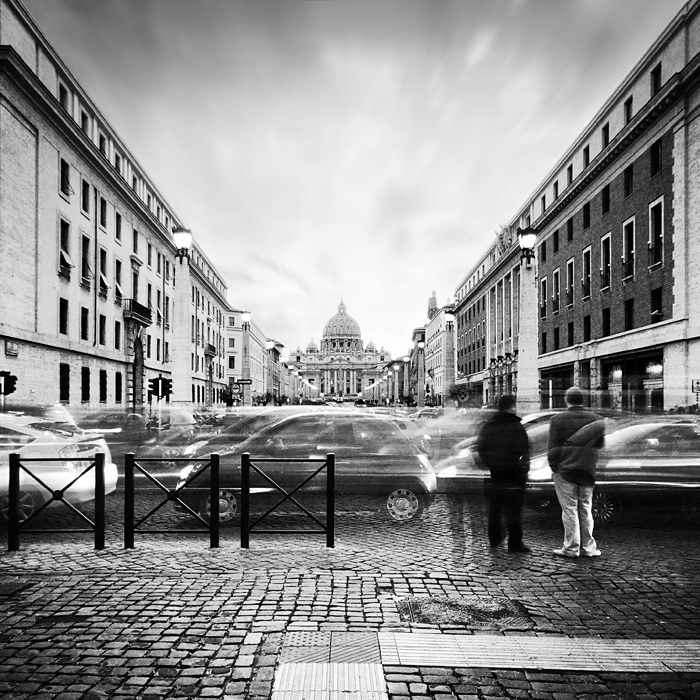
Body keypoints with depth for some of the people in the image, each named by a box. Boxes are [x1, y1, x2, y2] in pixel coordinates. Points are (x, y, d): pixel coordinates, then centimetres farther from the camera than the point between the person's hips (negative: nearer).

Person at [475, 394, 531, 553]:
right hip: (514, 475, -5)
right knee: (513, 510, 1)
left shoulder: (487, 426, 5)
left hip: (495, 475, 5)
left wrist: (490, 465, 10)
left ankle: (494, 539, 24)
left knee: (494, 509, 15)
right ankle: (515, 543, 4)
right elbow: (524, 452, -15)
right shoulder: (517, 427, -13)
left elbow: (480, 449, 5)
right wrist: (523, 470, -5)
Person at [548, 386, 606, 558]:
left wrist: (553, 466, 1)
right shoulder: (595, 419, 5)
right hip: (588, 471, 4)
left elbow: (552, 449, -10)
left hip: (565, 469, -4)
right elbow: (600, 444, 14)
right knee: (586, 509, 12)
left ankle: (571, 548, 5)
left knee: (569, 509, 1)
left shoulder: (558, 420, -7)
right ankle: (588, 548, 15)